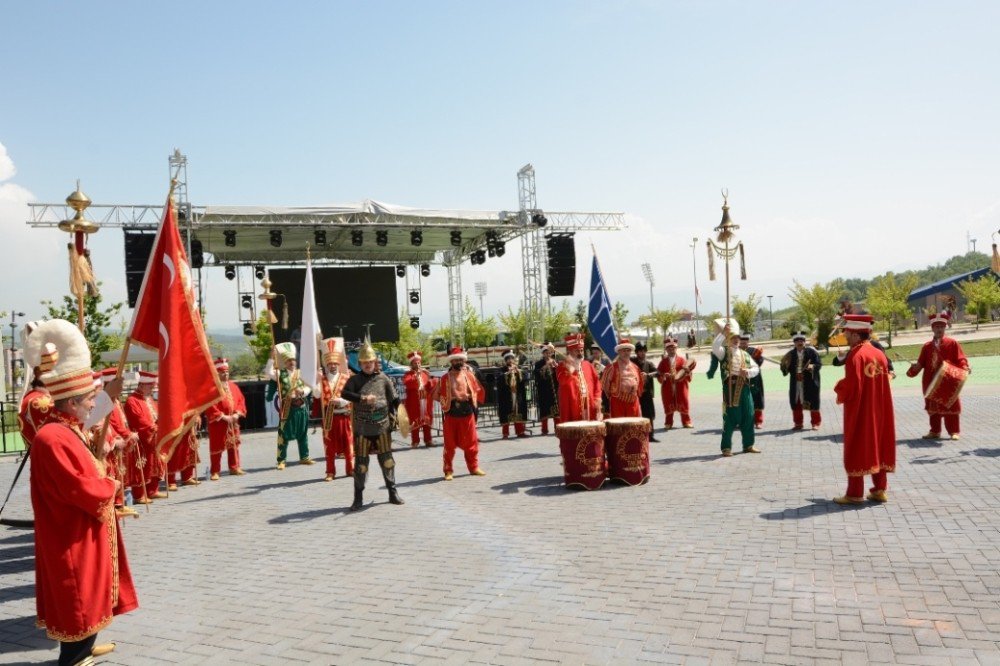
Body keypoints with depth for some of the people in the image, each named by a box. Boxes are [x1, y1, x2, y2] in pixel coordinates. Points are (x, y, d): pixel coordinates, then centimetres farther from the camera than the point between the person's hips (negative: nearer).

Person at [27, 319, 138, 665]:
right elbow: (80, 489, -27)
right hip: (72, 536, -11)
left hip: (86, 532, 11)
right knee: (77, 595, 1)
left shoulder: (70, 430, 7)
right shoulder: (52, 438, -25)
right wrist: (111, 485, -11)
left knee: (88, 591, 22)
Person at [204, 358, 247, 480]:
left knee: (234, 445, 13)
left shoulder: (233, 386, 11)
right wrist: (223, 416, -19)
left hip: (233, 422, 6)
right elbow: (210, 405, -17)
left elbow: (241, 400, 11)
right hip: (217, 422, -6)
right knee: (216, 447, -2)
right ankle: (215, 471, 4)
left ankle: (234, 468, 23)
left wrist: (238, 414, -5)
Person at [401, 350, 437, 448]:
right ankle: (415, 441, 5)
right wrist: (416, 376, -28)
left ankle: (428, 440, 15)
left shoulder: (425, 373, 15)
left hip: (426, 402, 4)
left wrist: (431, 381, -10)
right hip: (414, 403, -4)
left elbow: (431, 386, 11)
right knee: (415, 422, -2)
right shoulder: (408, 374, 2)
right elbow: (406, 383, -19)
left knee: (427, 421, 8)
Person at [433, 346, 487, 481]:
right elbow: (437, 394, 0)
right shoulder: (445, 378, -1)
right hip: (451, 414, -2)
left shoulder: (470, 375, 5)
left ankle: (474, 467, 22)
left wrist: (471, 401, 2)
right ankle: (448, 470, 11)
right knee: (450, 444, 3)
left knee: (471, 442, 8)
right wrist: (446, 403, -6)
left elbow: (480, 391, 11)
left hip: (468, 413, 2)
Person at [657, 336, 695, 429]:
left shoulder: (681, 360, 5)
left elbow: (687, 370, 2)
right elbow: (659, 373, 4)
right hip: (668, 387, 0)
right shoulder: (663, 361, 7)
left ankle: (686, 422, 18)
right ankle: (668, 423, 16)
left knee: (683, 404, 6)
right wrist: (663, 376, -15)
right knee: (668, 405, 5)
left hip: (680, 386, 0)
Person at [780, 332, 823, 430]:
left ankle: (815, 423, 17)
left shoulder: (811, 351, -4)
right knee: (795, 403, 8)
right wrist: (783, 363, -15)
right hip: (795, 382, 3)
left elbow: (819, 364, -6)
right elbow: (787, 369, 6)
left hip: (810, 382, -3)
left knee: (813, 403, 3)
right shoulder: (791, 353, 5)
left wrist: (812, 367, -25)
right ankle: (798, 423, 21)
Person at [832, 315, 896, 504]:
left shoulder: (855, 356, -18)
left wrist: (840, 395, -1)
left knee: (857, 450, 1)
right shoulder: (880, 355, 6)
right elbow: (884, 384, 11)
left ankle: (855, 493, 7)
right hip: (878, 411, 7)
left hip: (858, 411, -7)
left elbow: (851, 387, -21)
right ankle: (880, 489, 19)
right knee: (877, 447, 14)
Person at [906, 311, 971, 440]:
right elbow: (921, 363, 5)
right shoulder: (927, 346, 8)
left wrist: (965, 367, -23)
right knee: (933, 407, 9)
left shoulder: (952, 343, -1)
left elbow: (960, 359, -4)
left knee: (950, 406, 3)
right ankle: (935, 431, 19)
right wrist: (914, 367, -14)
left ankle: (954, 431, 12)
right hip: (931, 382, 3)